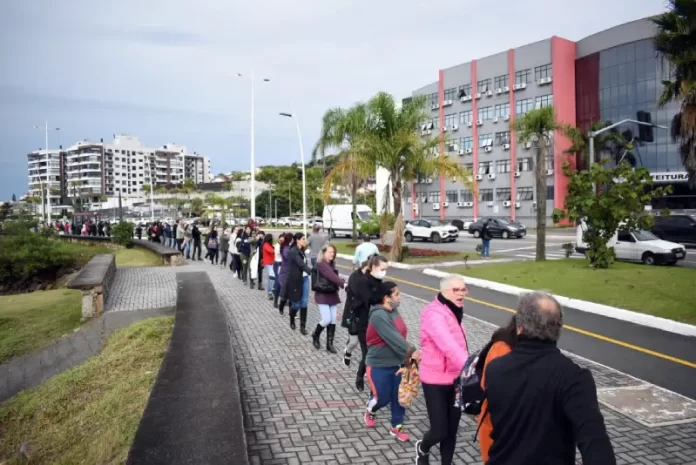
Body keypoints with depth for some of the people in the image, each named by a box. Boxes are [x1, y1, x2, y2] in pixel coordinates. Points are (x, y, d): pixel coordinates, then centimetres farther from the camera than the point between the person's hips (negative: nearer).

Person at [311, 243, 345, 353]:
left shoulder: (332, 264, 11)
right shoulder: (321, 264, -16)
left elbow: (335, 276, 2)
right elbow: (331, 276, -28)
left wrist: (342, 283, -16)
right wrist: (343, 284, -37)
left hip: (332, 294, 7)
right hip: (322, 295, -7)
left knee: (333, 320, 5)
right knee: (327, 319, -10)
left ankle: (330, 344, 14)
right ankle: (315, 336, 18)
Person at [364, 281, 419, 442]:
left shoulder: (394, 311, 3)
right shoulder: (379, 316, -24)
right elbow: (393, 338, -33)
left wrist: (407, 354, 9)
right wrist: (411, 351, -40)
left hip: (397, 363, 7)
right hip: (379, 365, -7)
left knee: (399, 396, 10)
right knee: (382, 398, 5)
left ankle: (396, 427, 26)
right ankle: (370, 410, 39)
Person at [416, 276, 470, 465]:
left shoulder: (453, 312, 9)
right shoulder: (434, 314, -21)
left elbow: (457, 346, 8)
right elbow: (449, 346, -34)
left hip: (455, 379, 8)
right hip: (436, 381, -8)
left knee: (452, 430, 13)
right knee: (439, 431, -1)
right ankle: (423, 448, 32)